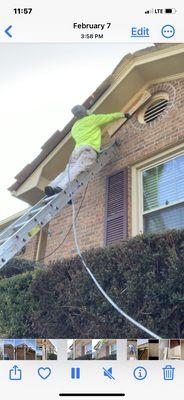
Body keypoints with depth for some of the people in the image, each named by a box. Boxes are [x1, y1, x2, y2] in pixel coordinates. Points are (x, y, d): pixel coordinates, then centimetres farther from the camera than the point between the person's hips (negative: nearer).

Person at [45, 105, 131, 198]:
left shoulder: (74, 127, 30)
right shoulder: (93, 119, 15)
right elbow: (111, 117, 20)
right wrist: (123, 115, 33)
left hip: (77, 148, 6)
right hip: (89, 149, -6)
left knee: (67, 171, 5)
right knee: (76, 169, -21)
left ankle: (52, 186, -13)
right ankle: (61, 187, -37)